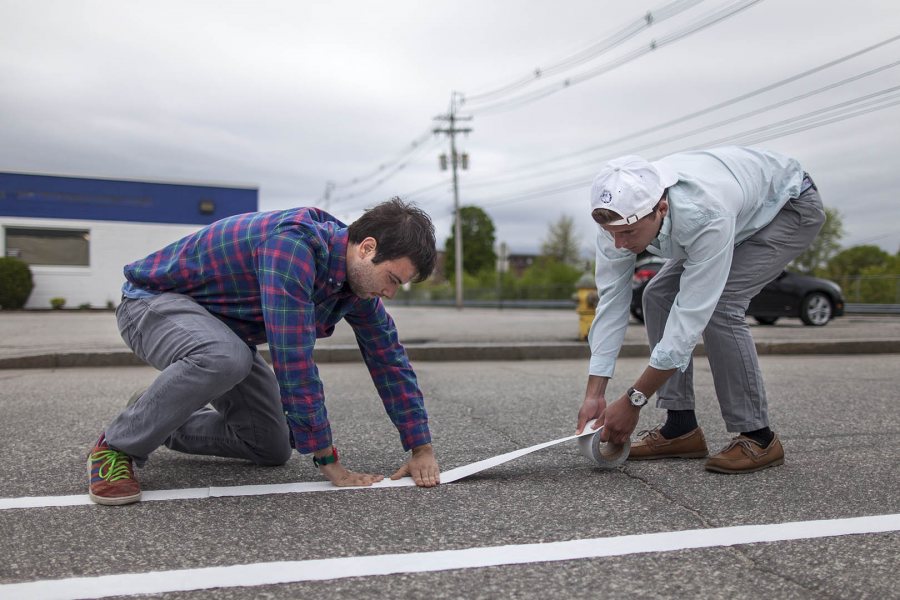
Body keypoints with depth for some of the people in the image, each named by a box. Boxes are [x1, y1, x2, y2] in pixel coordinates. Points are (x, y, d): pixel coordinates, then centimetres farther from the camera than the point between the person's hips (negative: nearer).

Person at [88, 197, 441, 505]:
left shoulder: (359, 276, -7)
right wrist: (328, 462, -30)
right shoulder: (294, 245, -35)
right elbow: (294, 360, -37)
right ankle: (117, 447, -18)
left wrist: (422, 449, -3)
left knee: (272, 448, 4)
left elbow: (389, 359, 0)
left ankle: (158, 421, 22)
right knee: (225, 359, -41)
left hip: (219, 327, 8)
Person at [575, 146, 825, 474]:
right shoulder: (621, 213, -25)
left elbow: (691, 313, -40)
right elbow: (611, 299, -21)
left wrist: (633, 400, -35)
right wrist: (594, 394, -24)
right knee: (658, 296, -6)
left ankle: (757, 436, -12)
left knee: (718, 304, -26)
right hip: (742, 210, 7)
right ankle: (681, 426, 0)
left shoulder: (705, 216, -44)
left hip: (792, 206, -7)